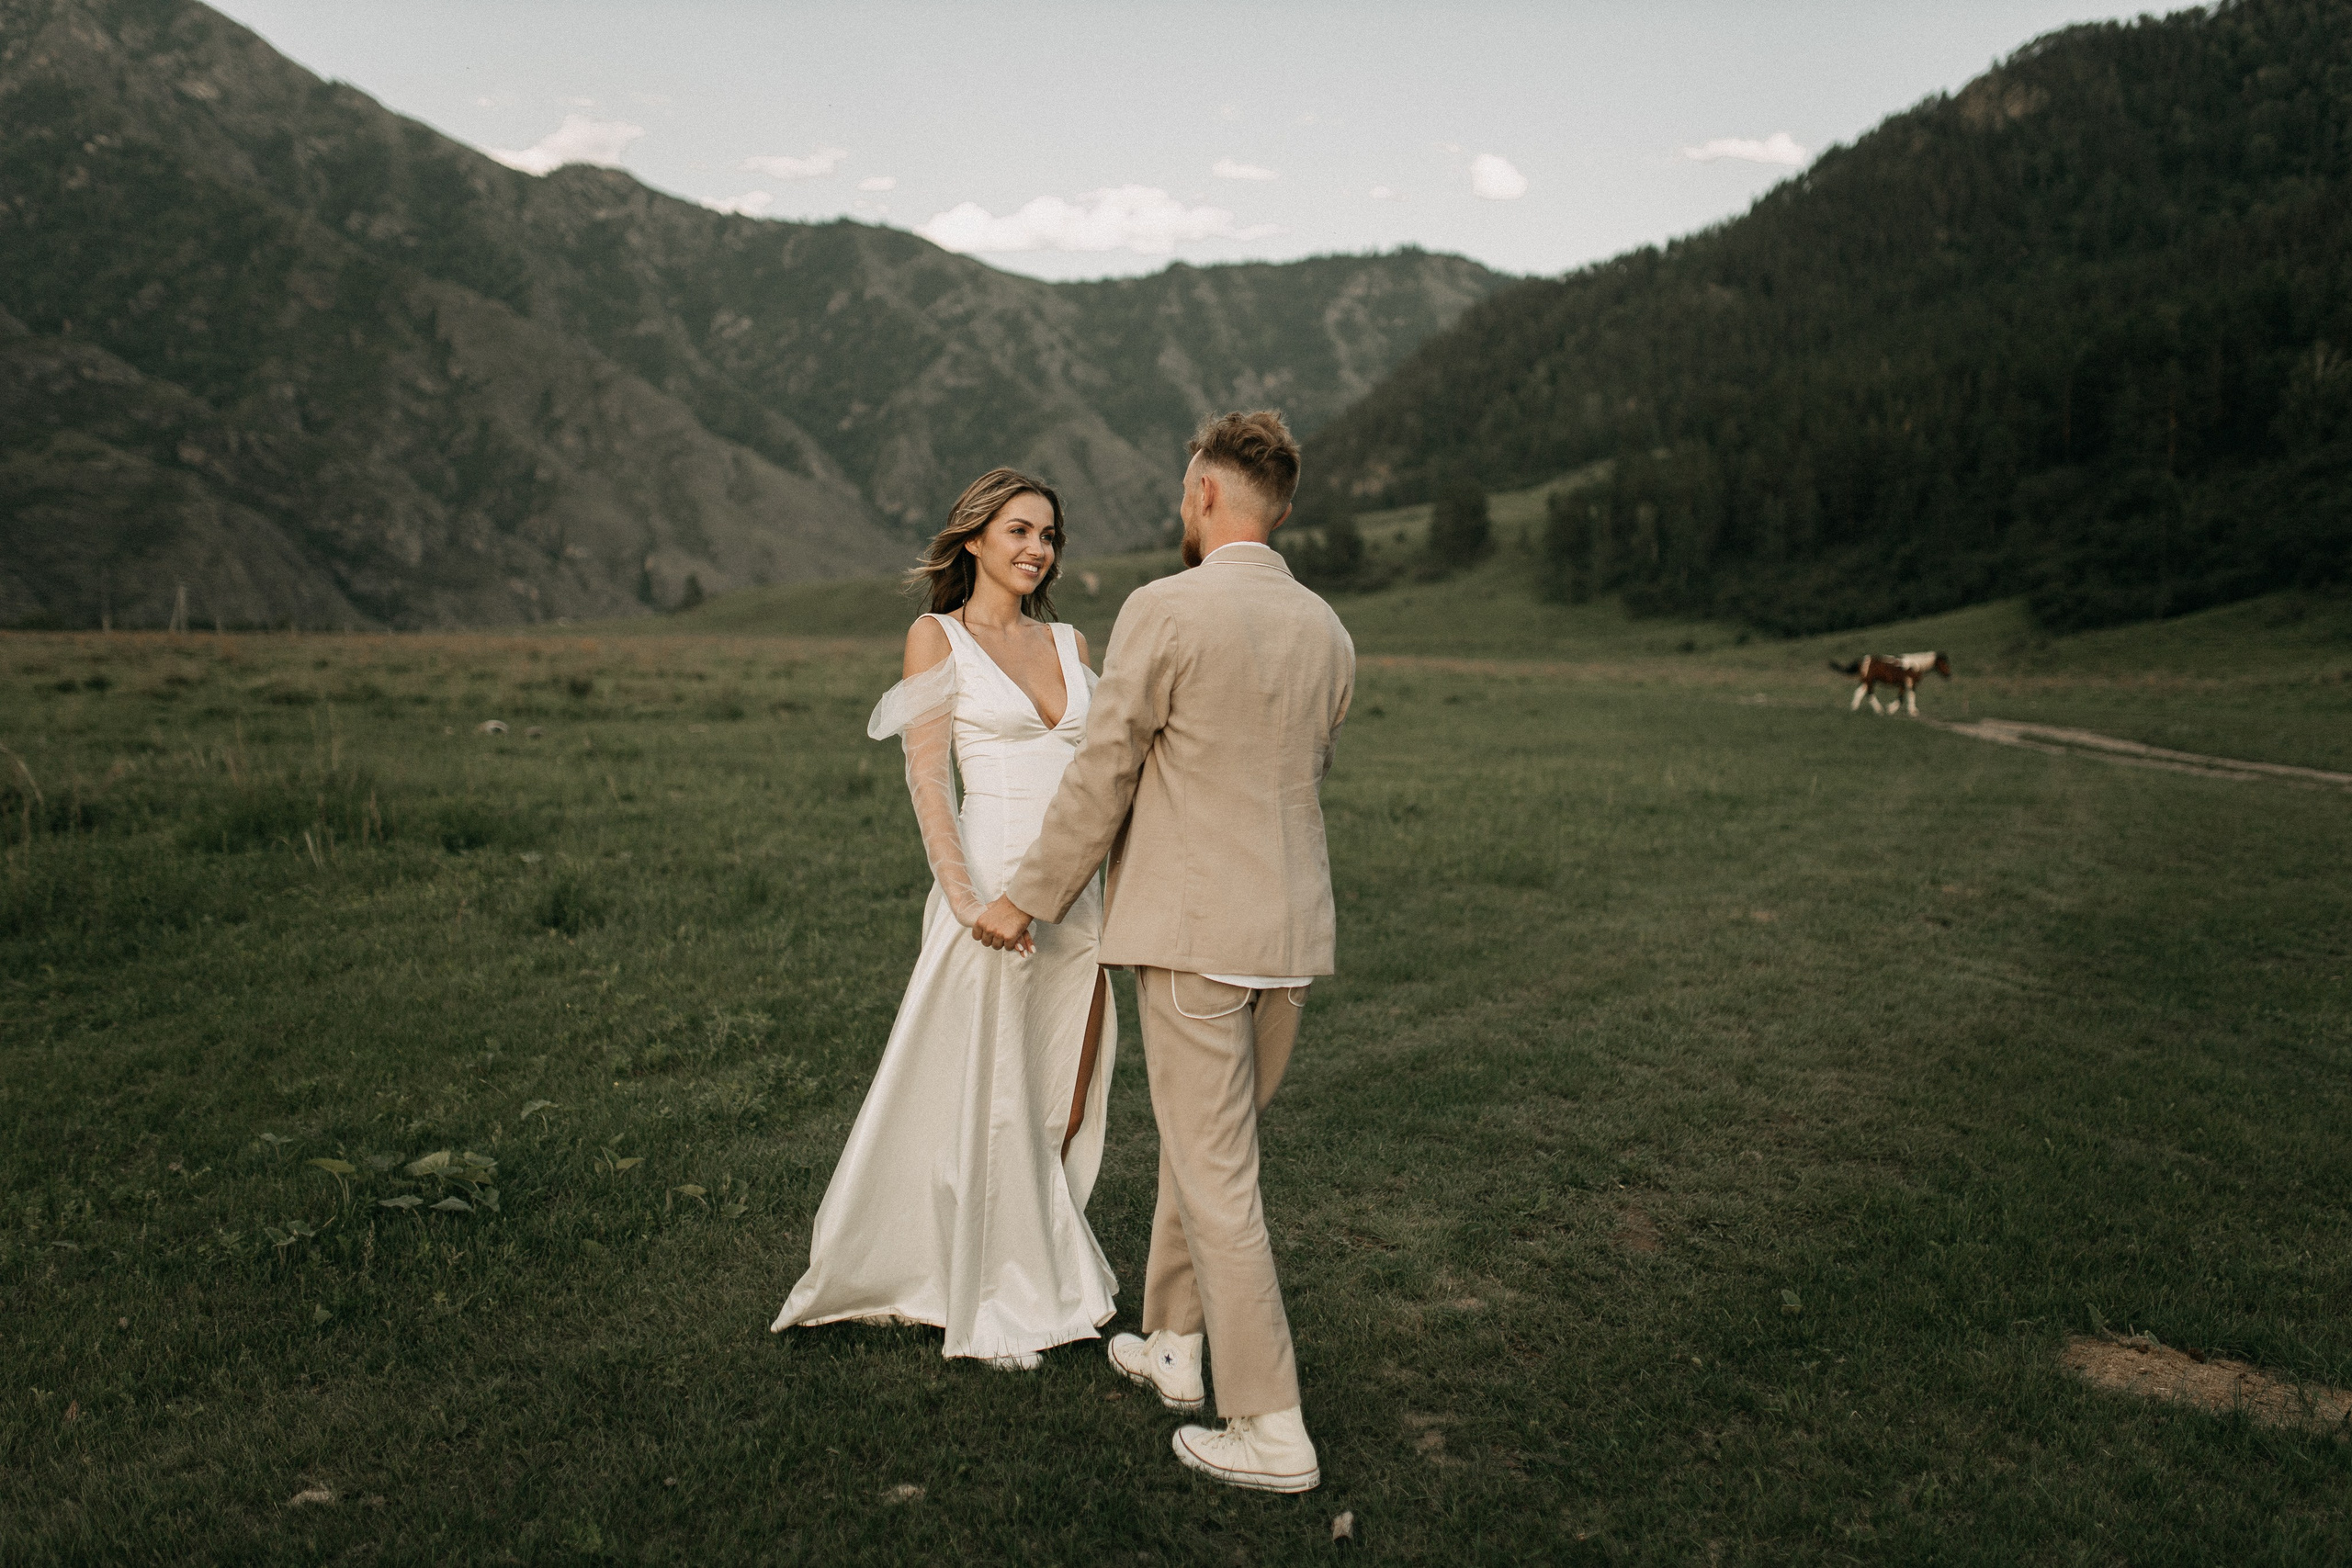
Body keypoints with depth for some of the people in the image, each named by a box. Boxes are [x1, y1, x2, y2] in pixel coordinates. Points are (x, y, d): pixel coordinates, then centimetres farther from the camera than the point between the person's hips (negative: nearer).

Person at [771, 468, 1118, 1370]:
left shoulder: (1068, 643, 14)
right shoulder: (938, 637, -1)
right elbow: (927, 778, -8)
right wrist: (966, 897, -20)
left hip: (1076, 898, 6)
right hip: (993, 888, -5)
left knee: (1063, 1104, 12)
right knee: (987, 1101, 3)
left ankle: (1046, 1279, 29)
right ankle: (991, 1307, 17)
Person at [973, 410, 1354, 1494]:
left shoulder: (1165, 610, -12)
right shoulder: (1328, 632, 8)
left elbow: (1101, 776, -9)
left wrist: (1027, 902, 3)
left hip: (1192, 932, -7)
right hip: (1293, 931, 7)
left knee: (1217, 1178, 0)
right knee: (1204, 1144, 22)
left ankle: (1271, 1431, 6)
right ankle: (1175, 1345, 36)